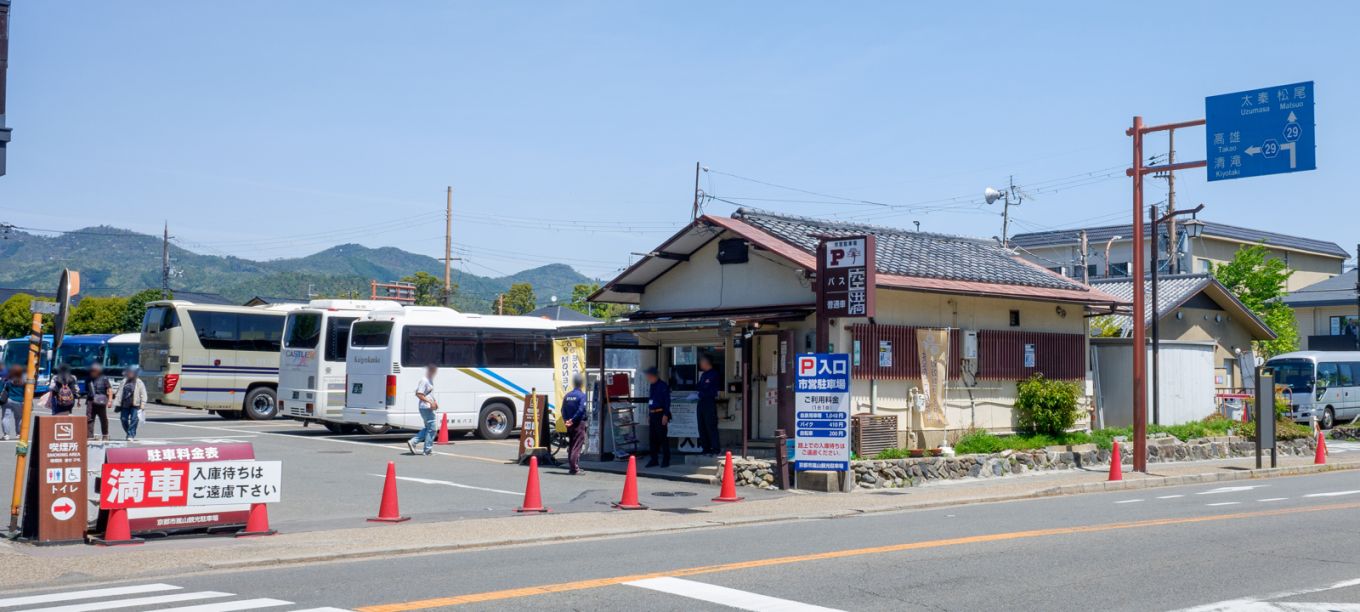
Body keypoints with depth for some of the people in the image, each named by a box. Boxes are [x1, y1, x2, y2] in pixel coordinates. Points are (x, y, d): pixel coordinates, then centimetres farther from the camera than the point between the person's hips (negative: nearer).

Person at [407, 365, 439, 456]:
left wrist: (434, 402, 12)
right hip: (426, 408, -10)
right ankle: (428, 450, 1)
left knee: (428, 428, 16)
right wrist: (430, 402, -24)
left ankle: (412, 442, 16)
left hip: (429, 408, 10)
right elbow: (419, 394, -20)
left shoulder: (430, 380, 15)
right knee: (432, 429, -5)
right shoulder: (424, 381, -14)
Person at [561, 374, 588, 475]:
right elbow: (581, 410, -19)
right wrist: (573, 420, -11)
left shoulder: (567, 395, 9)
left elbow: (563, 410, 5)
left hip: (569, 424, 6)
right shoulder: (582, 395, -10)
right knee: (577, 446, -4)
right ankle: (574, 467, -9)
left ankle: (571, 467, 18)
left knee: (571, 445, 14)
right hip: (579, 423, -6)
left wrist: (566, 420, -1)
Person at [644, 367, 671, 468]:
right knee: (652, 438, 9)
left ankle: (666, 460, 2)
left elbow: (667, 401, -14)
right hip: (652, 414, 8)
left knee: (662, 437, -4)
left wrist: (666, 415, -19)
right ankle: (654, 459, 15)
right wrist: (649, 415, 19)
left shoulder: (663, 386, -10)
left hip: (660, 414, -8)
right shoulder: (652, 386, 15)